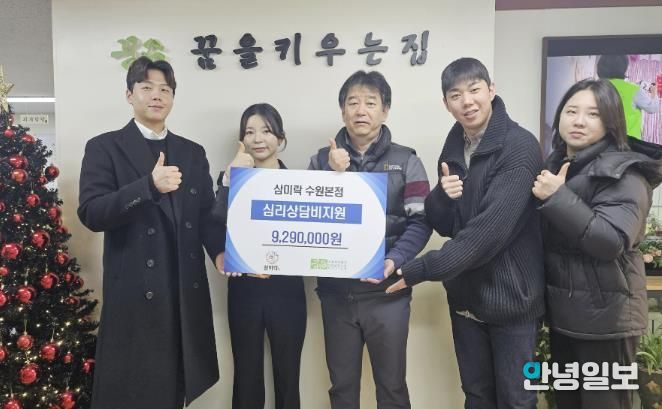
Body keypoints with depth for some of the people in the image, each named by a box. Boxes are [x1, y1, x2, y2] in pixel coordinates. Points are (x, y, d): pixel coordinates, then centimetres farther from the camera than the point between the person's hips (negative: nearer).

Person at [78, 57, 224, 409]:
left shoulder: (193, 153, 13)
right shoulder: (104, 147, 0)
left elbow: (206, 213, 10)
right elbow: (91, 214, -12)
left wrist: (220, 251, -9)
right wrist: (149, 186, -25)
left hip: (187, 288, 4)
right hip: (135, 290, -3)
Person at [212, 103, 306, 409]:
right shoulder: (232, 178, 3)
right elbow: (217, 229, -12)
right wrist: (230, 179, -20)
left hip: (286, 289, 0)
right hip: (245, 290, 0)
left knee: (288, 377, 8)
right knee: (246, 378, 8)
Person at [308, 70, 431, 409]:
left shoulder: (406, 161, 1)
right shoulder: (322, 160, 6)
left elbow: (420, 222, -6)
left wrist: (393, 261, -22)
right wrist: (334, 175, -14)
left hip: (386, 291, -2)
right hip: (336, 291, 2)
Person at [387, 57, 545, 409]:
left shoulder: (520, 147, -16)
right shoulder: (453, 147, 5)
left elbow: (490, 229, -25)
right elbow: (442, 225, 5)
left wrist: (418, 271, -22)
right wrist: (442, 196, -17)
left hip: (510, 296, -5)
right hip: (465, 295, 6)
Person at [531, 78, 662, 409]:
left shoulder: (623, 173, -12)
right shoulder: (553, 166, 9)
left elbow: (612, 241, -26)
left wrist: (557, 197, -26)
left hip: (605, 317, -6)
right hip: (562, 312, 7)